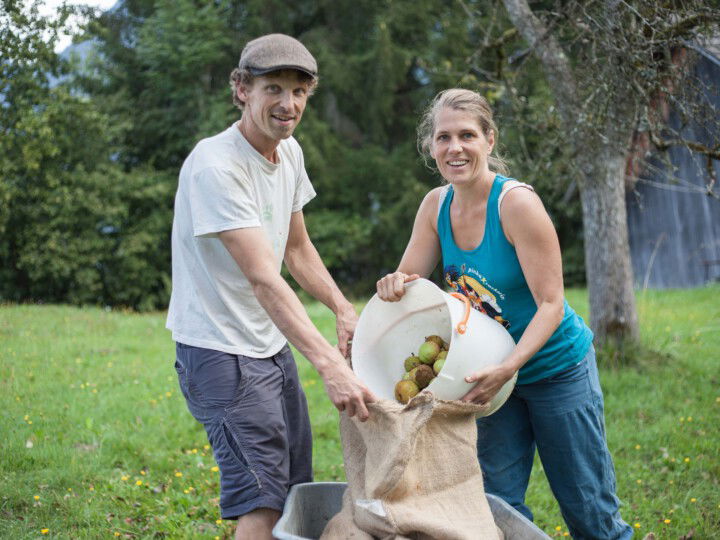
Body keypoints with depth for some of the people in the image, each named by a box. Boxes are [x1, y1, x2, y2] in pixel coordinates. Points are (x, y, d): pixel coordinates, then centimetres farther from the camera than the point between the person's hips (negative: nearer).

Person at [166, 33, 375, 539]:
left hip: (273, 345, 9)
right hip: (221, 351, -9)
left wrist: (345, 309, 3)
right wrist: (330, 364, -39)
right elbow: (264, 280, -31)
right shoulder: (215, 166, -23)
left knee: (297, 493, 16)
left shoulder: (289, 152, 5)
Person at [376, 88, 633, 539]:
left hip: (556, 366, -5)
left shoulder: (516, 202, -22)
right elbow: (407, 281, 3)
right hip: (495, 372, 6)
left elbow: (551, 304, -22)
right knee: (497, 500, 9)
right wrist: (395, 285, -21)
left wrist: (507, 368, -33)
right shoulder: (436, 205, -4)